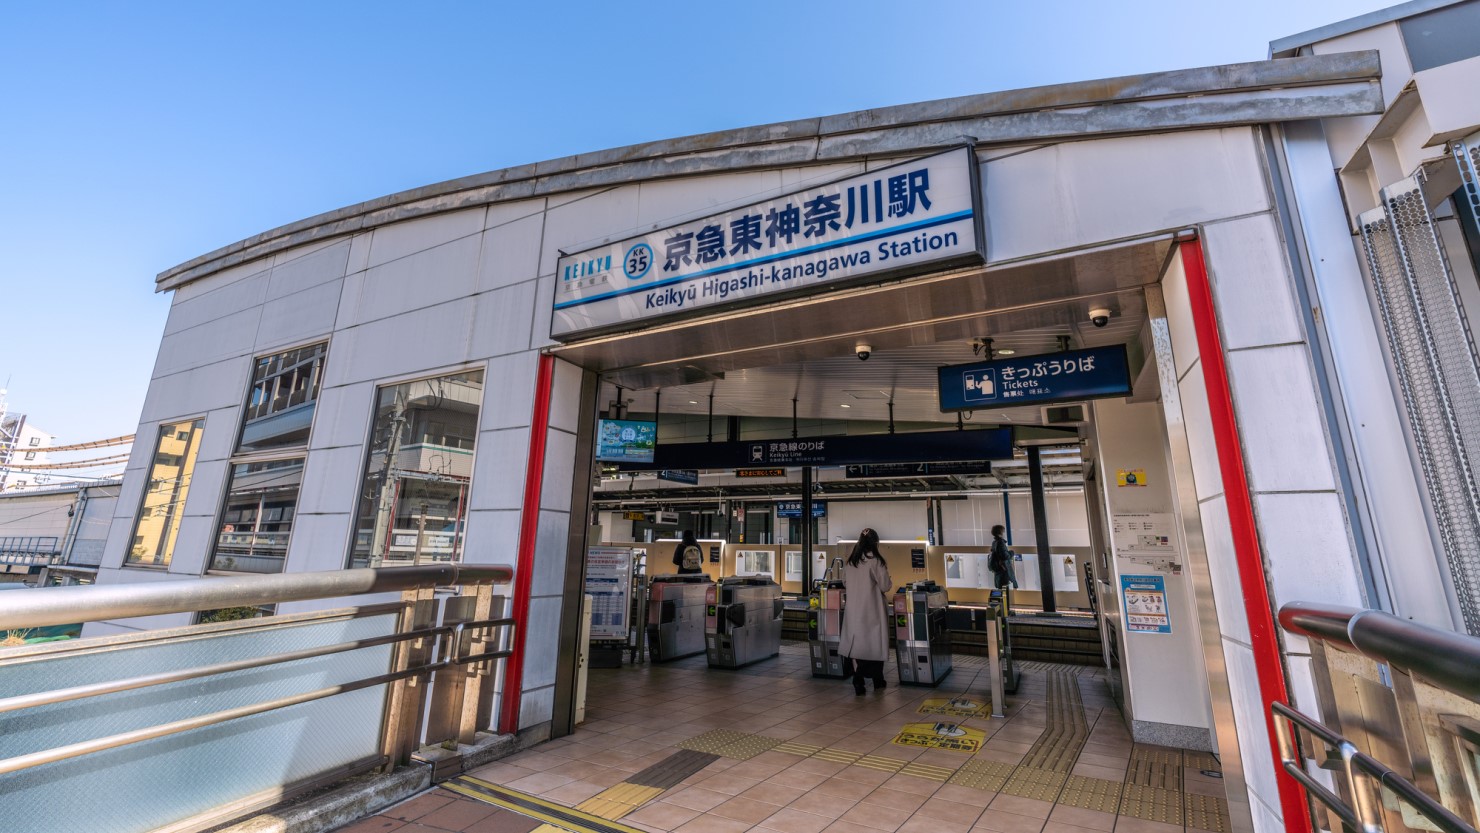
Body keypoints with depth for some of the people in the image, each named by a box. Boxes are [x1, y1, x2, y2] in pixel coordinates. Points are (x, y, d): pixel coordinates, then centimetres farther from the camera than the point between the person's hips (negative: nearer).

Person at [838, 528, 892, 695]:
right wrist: (885, 574, 10)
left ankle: (858, 684, 6)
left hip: (854, 610, 4)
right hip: (872, 610, -4)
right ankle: (878, 682, 24)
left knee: (856, 644, 8)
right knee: (875, 644, 10)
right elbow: (885, 586, -9)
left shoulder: (849, 562, 4)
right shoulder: (875, 561, -13)